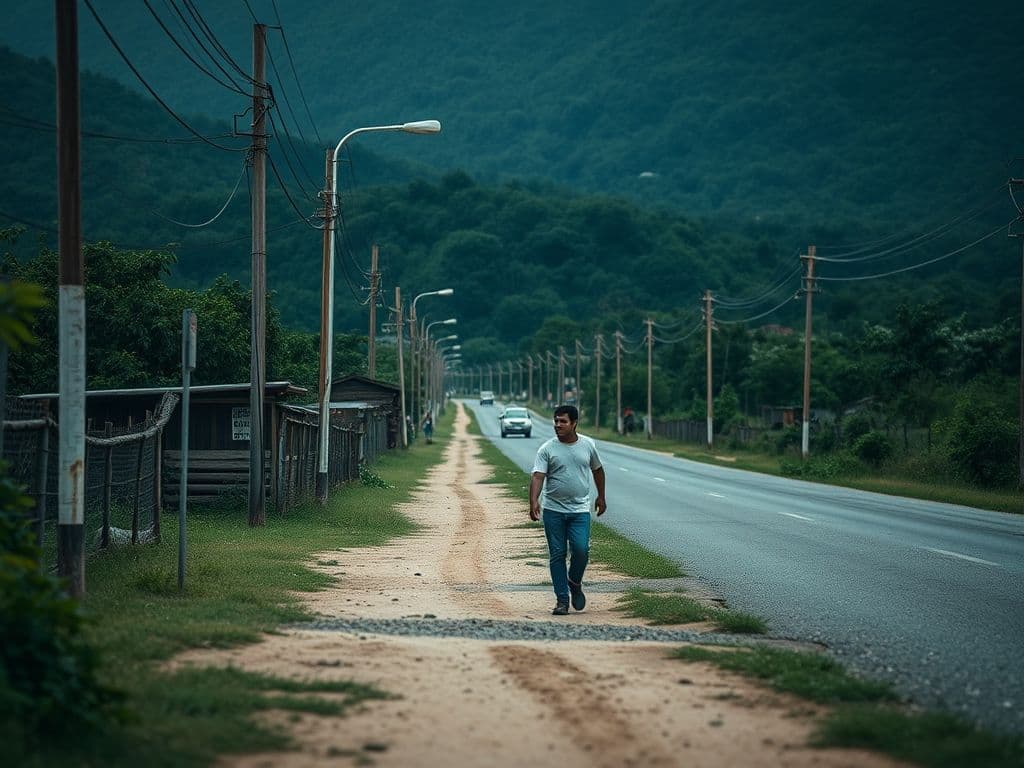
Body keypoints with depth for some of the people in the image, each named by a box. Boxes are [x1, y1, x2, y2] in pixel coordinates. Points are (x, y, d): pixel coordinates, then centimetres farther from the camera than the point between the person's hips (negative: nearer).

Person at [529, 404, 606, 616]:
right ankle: (562, 600, 9)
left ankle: (575, 583, 15)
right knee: (557, 555, 2)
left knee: (581, 550, -14)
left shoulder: (588, 445, 4)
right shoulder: (547, 449, -3)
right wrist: (533, 502, -28)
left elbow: (597, 470, 20)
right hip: (553, 510, 0)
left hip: (580, 510, 0)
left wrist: (601, 497, 25)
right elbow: (537, 477, -13)